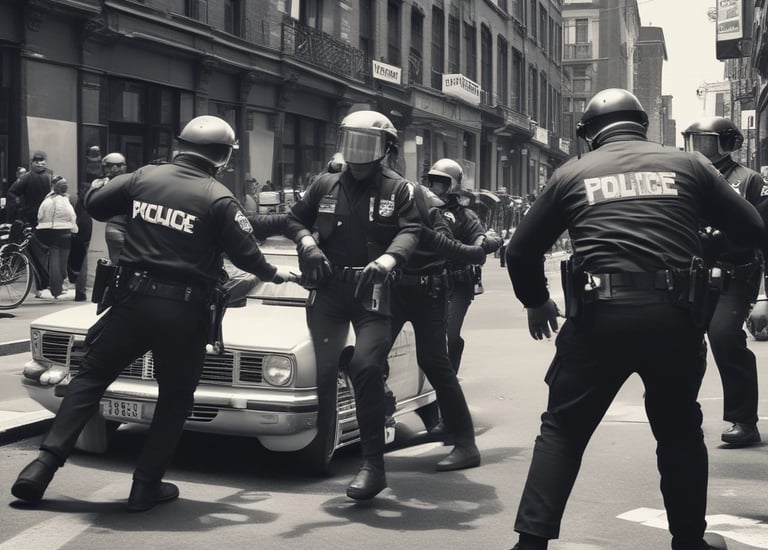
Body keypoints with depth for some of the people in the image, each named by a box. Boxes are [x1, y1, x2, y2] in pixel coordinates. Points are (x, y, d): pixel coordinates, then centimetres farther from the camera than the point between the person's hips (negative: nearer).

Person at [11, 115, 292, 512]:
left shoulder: (145, 177, 2)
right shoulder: (218, 199, -7)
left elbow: (93, 203, 7)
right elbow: (246, 255, -5)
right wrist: (274, 275, 15)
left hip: (134, 299, 3)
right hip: (183, 311, -2)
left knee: (90, 378, 14)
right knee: (175, 398, 15)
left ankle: (46, 462, 5)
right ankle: (146, 485, 13)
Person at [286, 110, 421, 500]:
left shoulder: (398, 189, 3)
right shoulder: (326, 184, 10)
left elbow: (410, 232, -9)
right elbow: (295, 219, 19)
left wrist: (385, 261, -28)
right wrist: (308, 244, -3)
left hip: (372, 292, -3)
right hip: (328, 291, 3)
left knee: (367, 366, -16)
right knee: (323, 368, 4)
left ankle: (373, 464, -10)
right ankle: (319, 448, 21)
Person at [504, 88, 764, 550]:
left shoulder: (573, 173, 11)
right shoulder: (688, 164, 11)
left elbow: (522, 251, 14)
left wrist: (536, 301, 30)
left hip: (600, 316, -1)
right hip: (676, 316, 1)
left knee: (563, 430, 11)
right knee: (680, 430, 21)